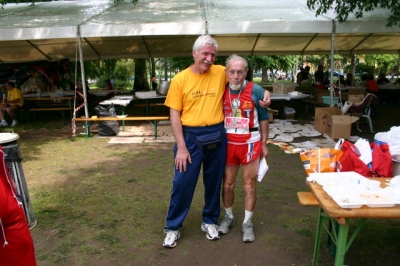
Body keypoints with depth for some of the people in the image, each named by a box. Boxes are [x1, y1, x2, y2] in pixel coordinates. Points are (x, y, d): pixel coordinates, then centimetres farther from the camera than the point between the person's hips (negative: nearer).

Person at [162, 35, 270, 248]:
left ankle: (210, 221, 34)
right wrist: (181, 147, -11)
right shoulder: (180, 79, -5)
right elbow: (174, 115, -5)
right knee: (182, 183, 3)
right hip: (190, 136, -2)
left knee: (214, 182, 14)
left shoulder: (221, 73, 1)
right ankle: (173, 227, 21)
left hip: (217, 136, 3)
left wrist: (264, 92, -1)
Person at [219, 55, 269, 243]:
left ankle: (247, 223, 24)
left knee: (249, 185, 8)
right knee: (227, 185, 13)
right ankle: (228, 217, 34)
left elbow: (263, 118, 0)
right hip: (228, 144, 2)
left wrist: (264, 144, 0)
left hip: (250, 144, -2)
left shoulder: (256, 90, -9)